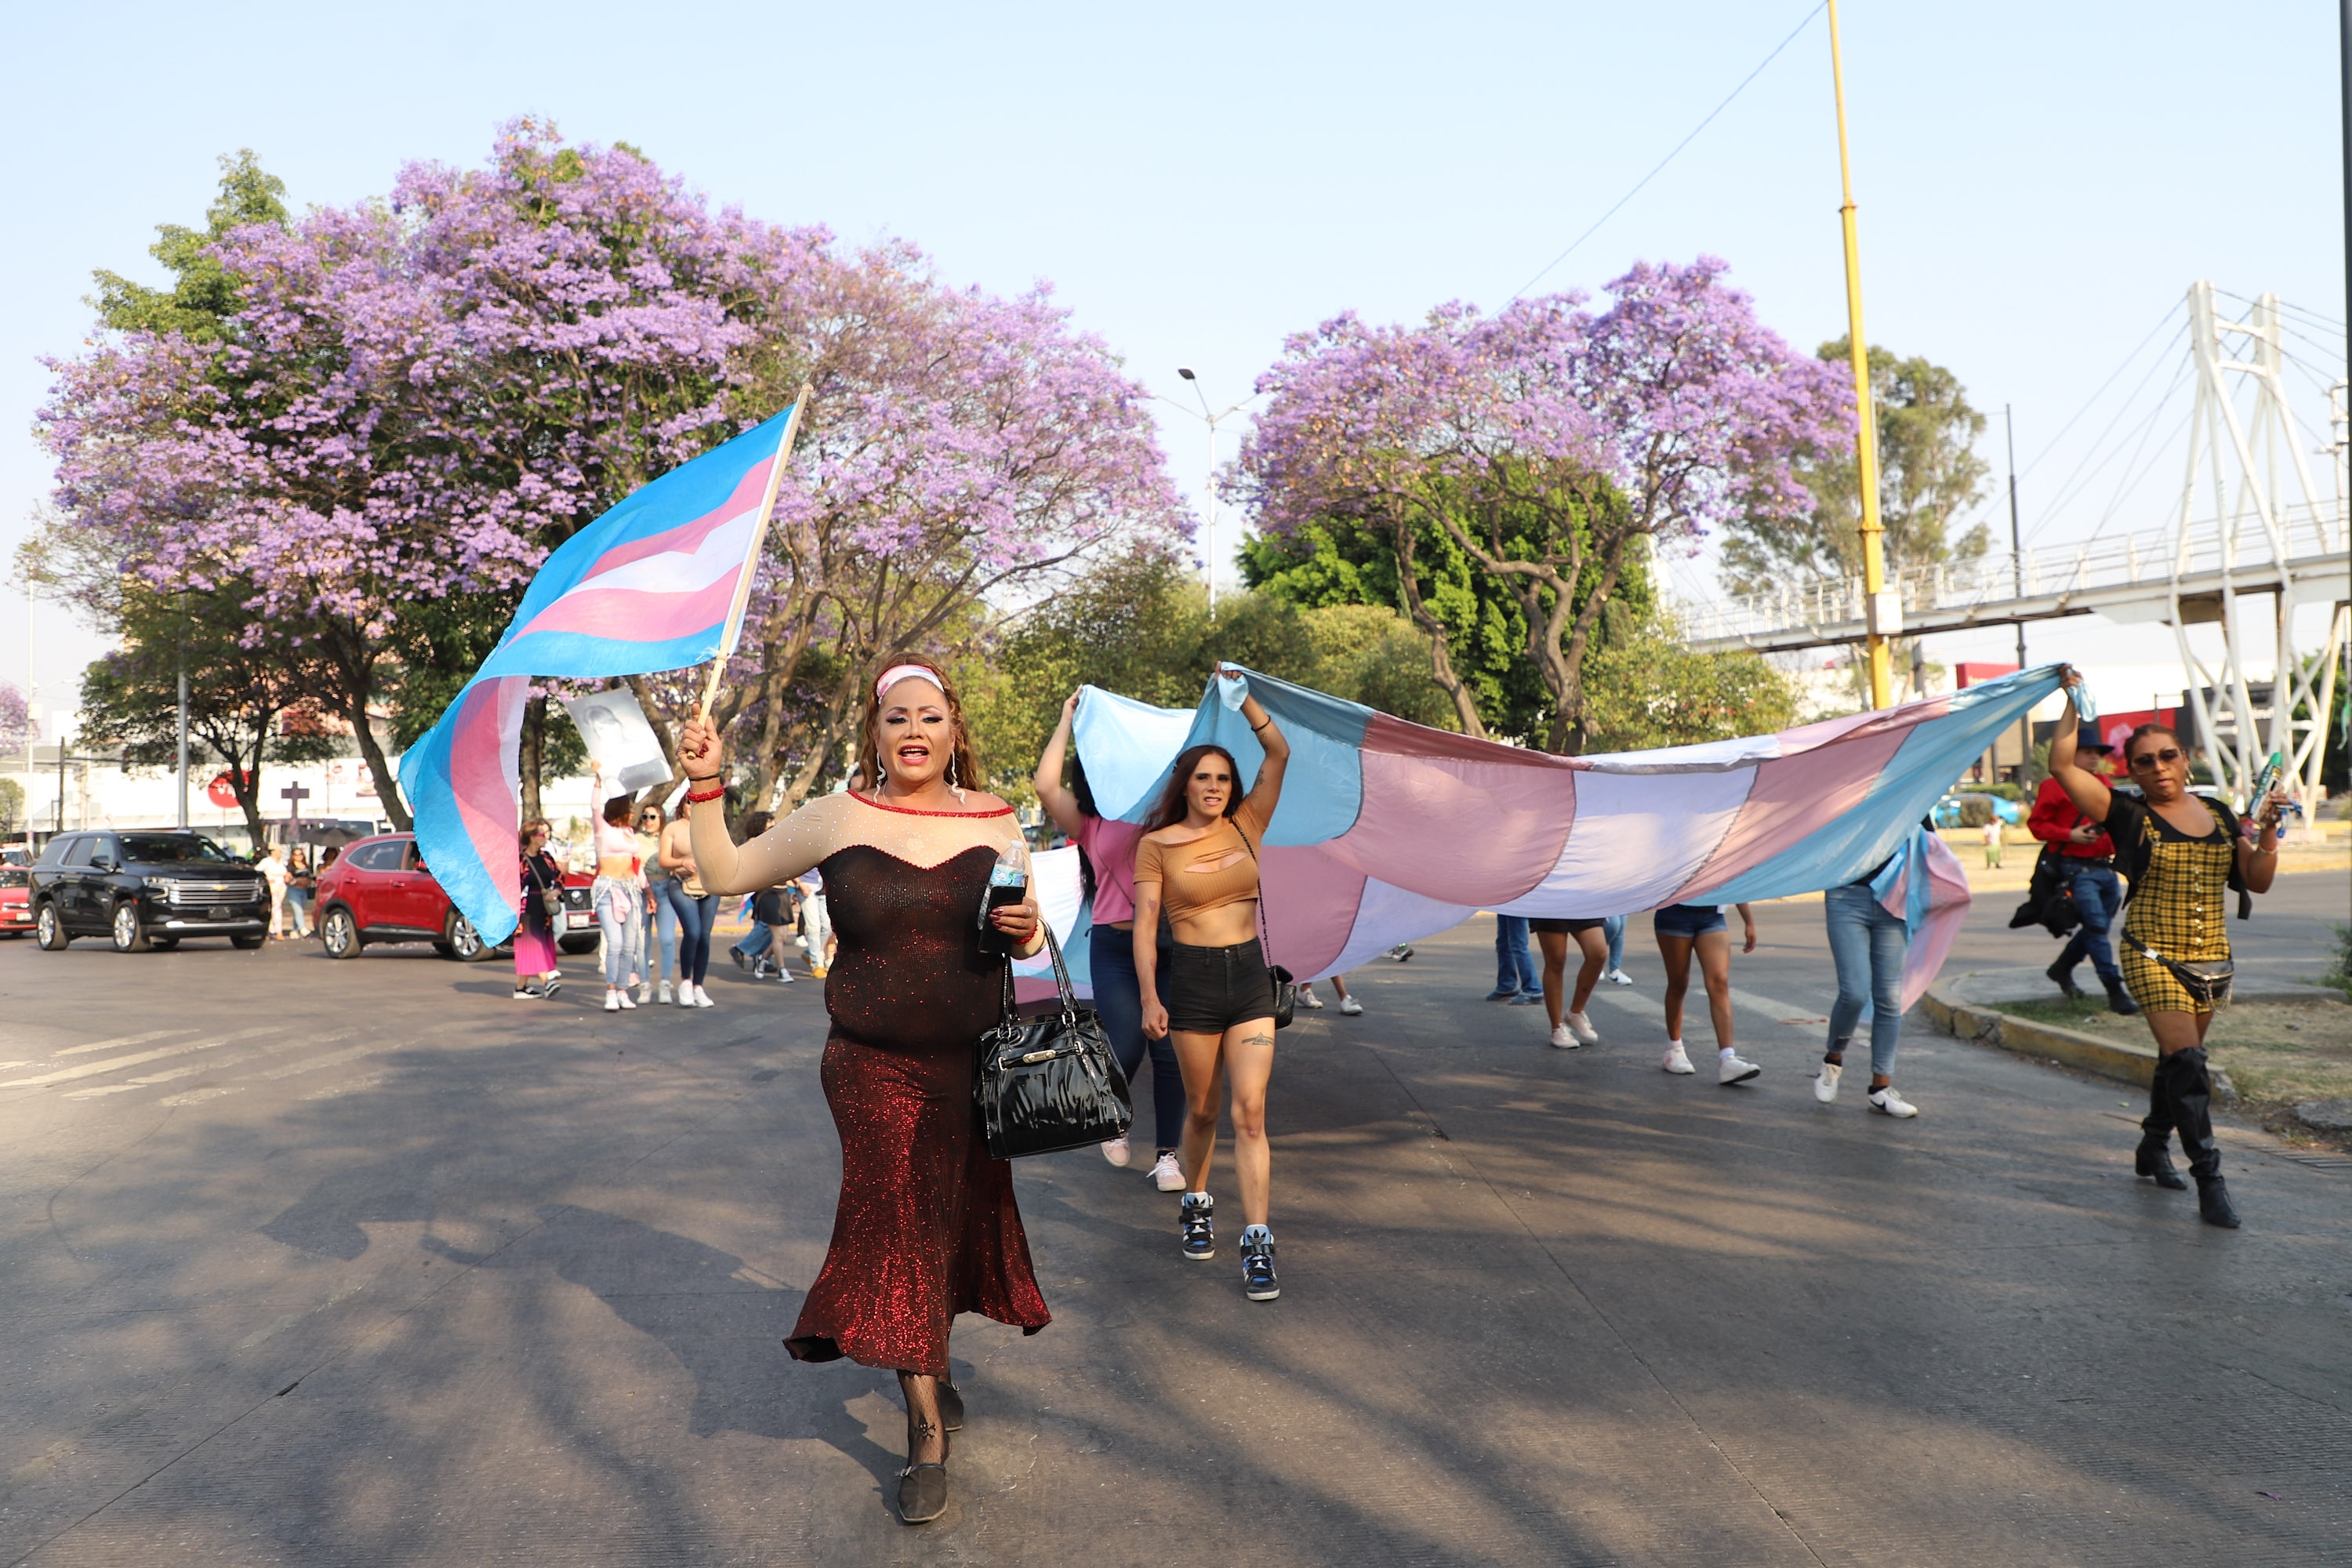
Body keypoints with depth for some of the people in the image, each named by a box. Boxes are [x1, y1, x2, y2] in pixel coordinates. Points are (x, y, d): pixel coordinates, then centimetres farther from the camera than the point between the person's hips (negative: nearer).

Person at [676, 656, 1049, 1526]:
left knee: (961, 1216, 13)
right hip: (874, 1066, -2)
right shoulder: (836, 818, -1)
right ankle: (928, 1431, 11)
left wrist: (1029, 927, -11)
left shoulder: (995, 821, 3)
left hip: (972, 1063, 2)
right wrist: (705, 785, -6)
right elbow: (724, 872, 5)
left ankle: (928, 1363, 43)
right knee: (899, 1225, -2)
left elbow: (1026, 940, 12)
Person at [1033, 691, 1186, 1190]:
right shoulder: (1090, 825, 8)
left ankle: (1167, 1156, 9)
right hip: (1116, 946, -1)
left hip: (1170, 941, 1)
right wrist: (1068, 720, 4)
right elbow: (1046, 784, -4)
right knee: (1128, 1046, -8)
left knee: (1169, 1049, -2)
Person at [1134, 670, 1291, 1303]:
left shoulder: (1245, 826, 5)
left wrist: (1243, 697, -9)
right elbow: (1145, 922, -5)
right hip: (1193, 980, -2)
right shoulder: (1157, 844, -2)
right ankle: (1196, 1204, 37)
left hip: (1250, 977, 2)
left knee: (1250, 1112, -6)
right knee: (1202, 1109, 10)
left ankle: (1258, 1244, -4)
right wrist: (1149, 997, -13)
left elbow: (1279, 754, -2)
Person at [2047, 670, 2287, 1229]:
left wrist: (2267, 831, -6)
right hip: (2152, 956, -5)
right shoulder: (2127, 814, -4)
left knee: (2177, 1057, 13)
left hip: (2211, 961, 5)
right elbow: (2062, 765, -14)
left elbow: (2258, 882, 8)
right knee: (2186, 1060, -15)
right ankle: (2209, 1180, -12)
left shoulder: (2218, 814, 10)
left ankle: (2153, 1148, 33)